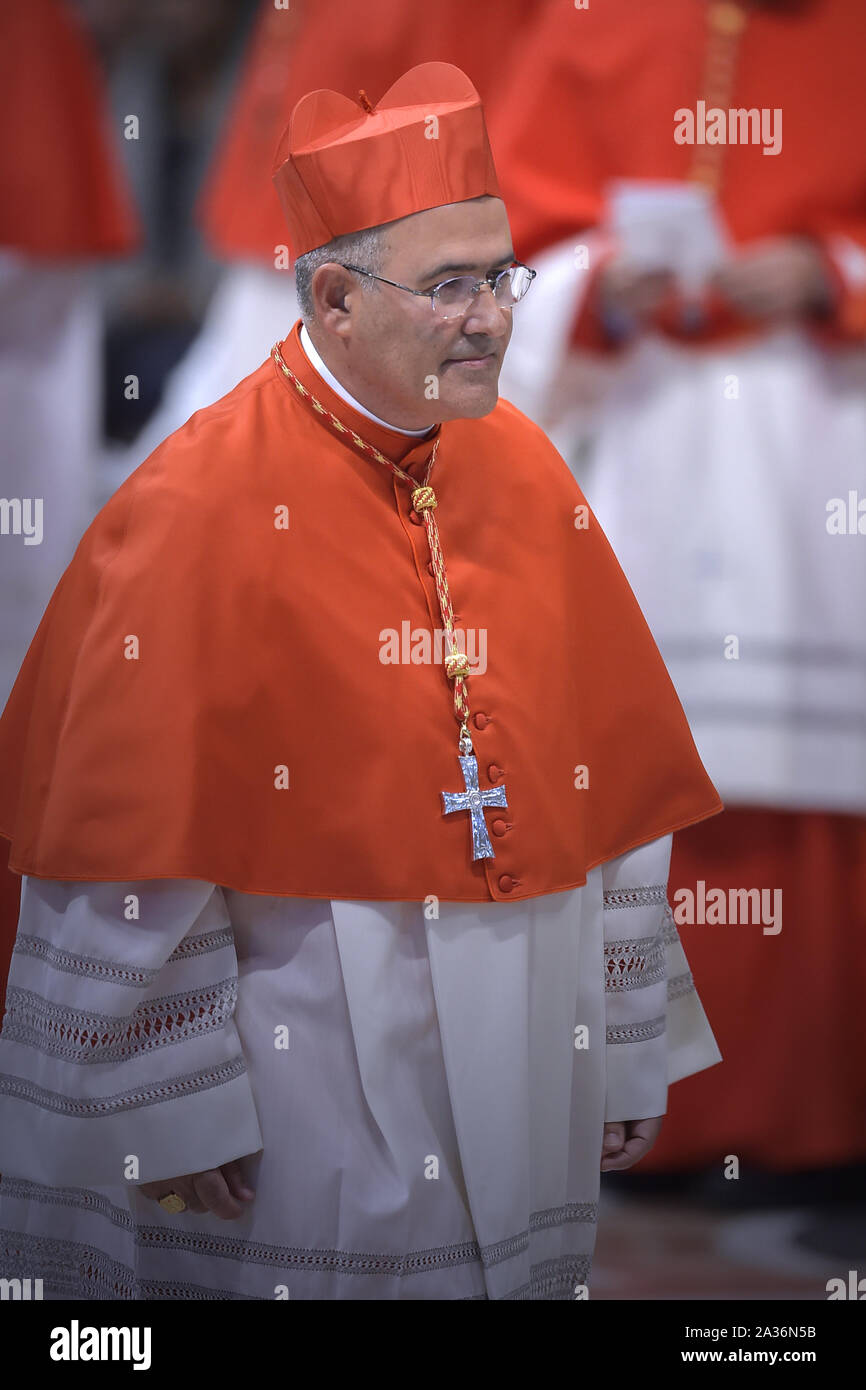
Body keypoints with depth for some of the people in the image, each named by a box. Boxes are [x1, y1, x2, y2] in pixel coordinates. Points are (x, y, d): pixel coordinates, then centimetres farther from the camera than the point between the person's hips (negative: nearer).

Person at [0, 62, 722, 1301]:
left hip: (526, 1058, 6)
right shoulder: (204, 510, -14)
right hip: (312, 1094, -5)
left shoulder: (526, 474, 4)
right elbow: (131, 849, -14)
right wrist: (172, 1108, -13)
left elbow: (617, 787, 9)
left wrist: (632, 1046, 9)